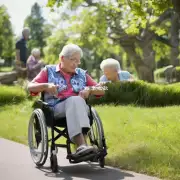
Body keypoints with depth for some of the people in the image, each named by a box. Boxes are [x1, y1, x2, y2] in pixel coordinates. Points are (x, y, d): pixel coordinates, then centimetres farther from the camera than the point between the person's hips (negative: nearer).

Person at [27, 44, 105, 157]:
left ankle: (81, 147, -52)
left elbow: (101, 90, 22)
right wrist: (46, 86, -9)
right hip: (56, 109, -2)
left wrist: (89, 89, 0)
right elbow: (30, 87, 11)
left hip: (80, 106, 2)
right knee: (74, 100, -35)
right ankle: (82, 145, -53)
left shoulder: (82, 74, 26)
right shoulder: (49, 71, 20)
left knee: (76, 101, -35)